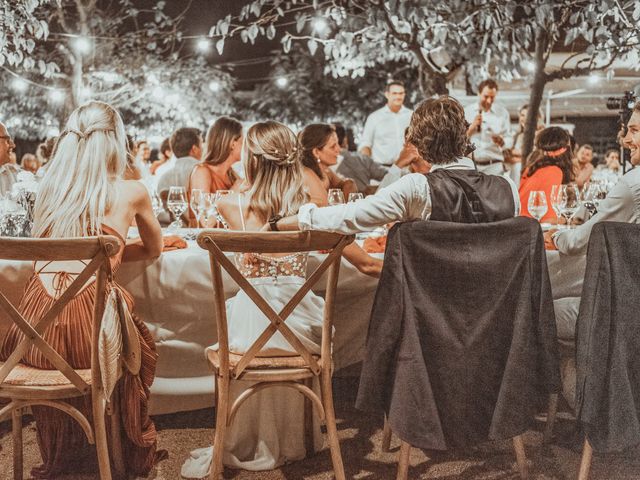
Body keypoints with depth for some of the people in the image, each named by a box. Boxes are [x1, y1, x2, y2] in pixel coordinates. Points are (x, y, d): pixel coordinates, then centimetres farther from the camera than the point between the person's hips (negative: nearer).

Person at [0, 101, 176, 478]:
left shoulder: (49, 188, 13)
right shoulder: (131, 192, 4)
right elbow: (154, 249, 23)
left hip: (38, 334, 3)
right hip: (90, 320, -3)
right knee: (141, 345, 30)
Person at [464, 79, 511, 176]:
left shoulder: (502, 112, 7)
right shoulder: (467, 111, 7)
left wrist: (501, 141, -16)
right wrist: (472, 126, -11)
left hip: (494, 165, 0)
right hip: (471, 164, 0)